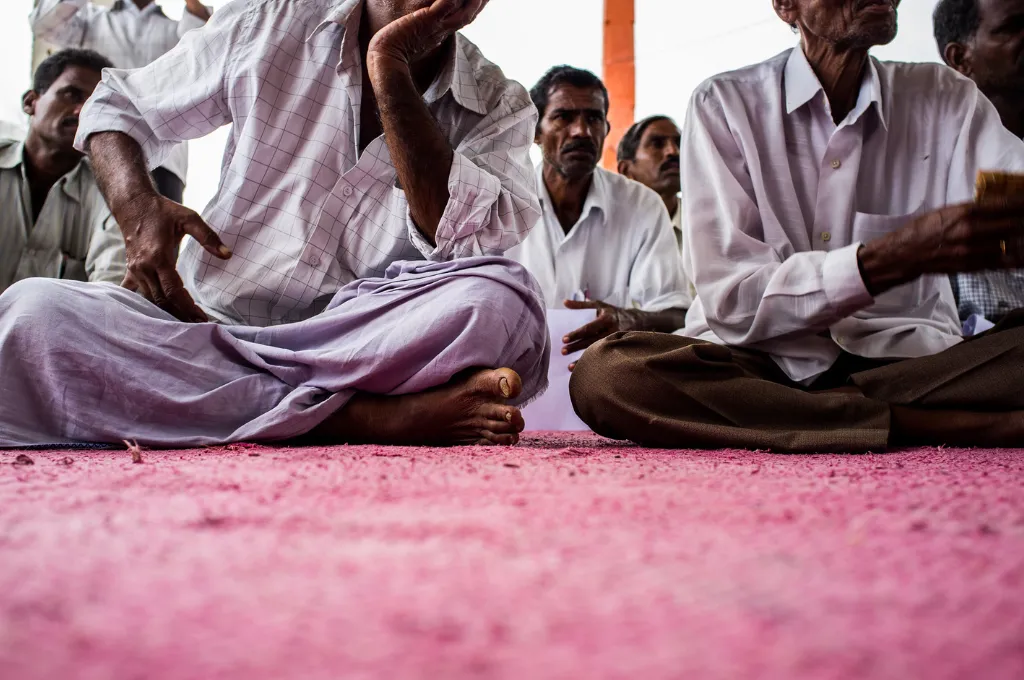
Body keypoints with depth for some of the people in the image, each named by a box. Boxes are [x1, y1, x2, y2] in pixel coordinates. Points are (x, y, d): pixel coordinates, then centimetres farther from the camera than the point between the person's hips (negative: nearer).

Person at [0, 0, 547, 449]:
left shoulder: (500, 108, 4)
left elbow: (464, 239, -16)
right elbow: (117, 106, 16)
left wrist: (391, 72, -14)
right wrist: (137, 207, -5)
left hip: (366, 344, -1)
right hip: (207, 322, 2)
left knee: (503, 301, -31)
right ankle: (362, 417, -30)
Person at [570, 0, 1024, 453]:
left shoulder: (948, 100, 10)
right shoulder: (723, 105, 1)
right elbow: (728, 299, -11)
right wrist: (899, 255, -25)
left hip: (905, 364, 0)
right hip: (759, 365, 1)